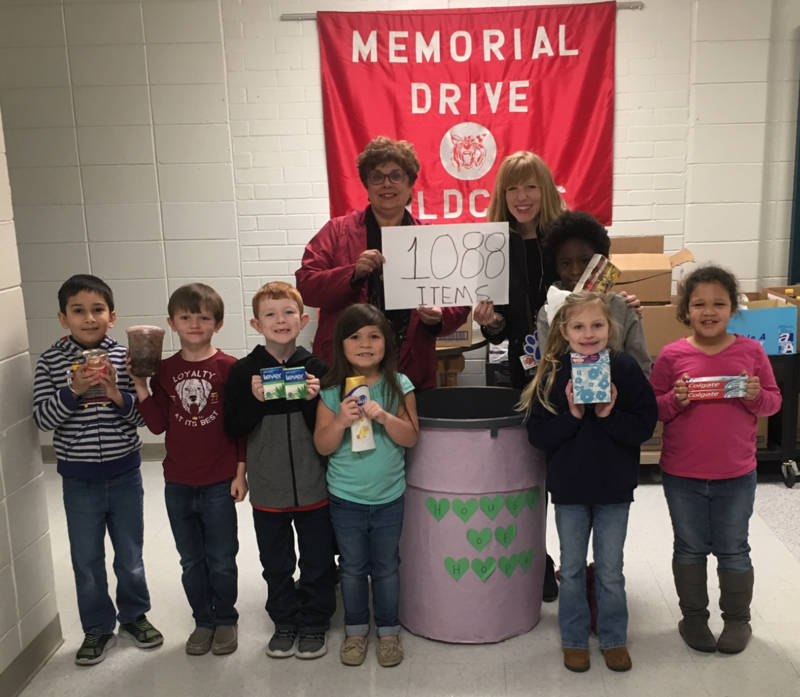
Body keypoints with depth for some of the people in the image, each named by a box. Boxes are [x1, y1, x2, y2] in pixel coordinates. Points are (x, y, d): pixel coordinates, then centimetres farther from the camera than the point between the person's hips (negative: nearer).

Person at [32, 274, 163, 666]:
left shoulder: (124, 358, -7)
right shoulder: (51, 361, -6)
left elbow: (144, 416, -5)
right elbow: (42, 419, -9)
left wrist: (118, 396, -23)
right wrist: (74, 391, -23)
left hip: (125, 474, 0)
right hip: (79, 479, 0)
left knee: (130, 553, 15)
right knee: (86, 558, 13)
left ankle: (133, 615, 36)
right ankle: (97, 627, 31)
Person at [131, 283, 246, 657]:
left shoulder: (229, 368, -8)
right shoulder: (164, 370, 1)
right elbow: (158, 424, -3)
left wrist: (241, 471, -6)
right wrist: (140, 385, -11)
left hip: (219, 482, -3)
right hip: (178, 484, 3)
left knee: (222, 560, 10)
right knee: (191, 561, 16)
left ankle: (226, 619, 29)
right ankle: (203, 621, 33)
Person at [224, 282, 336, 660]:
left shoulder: (316, 368, -7)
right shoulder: (243, 371, -6)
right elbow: (234, 428, -7)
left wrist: (313, 399, -22)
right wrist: (254, 400, -22)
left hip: (313, 486, 0)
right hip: (267, 489, 1)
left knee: (317, 561, 13)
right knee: (276, 564, 17)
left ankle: (314, 624, 32)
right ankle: (285, 623, 36)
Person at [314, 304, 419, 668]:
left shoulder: (399, 386, -8)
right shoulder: (332, 391, -8)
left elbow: (411, 437, -10)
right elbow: (322, 445, -8)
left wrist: (384, 417, -26)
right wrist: (341, 421, -26)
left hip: (389, 497, 0)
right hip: (345, 498, 0)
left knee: (386, 567, 14)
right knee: (352, 568, 16)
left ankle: (389, 631, 33)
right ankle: (355, 630, 35)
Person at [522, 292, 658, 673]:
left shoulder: (625, 368, -9)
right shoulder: (553, 373, -9)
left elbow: (645, 426, -9)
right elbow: (537, 434, -10)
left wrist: (608, 415, -23)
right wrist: (573, 414, -23)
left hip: (614, 487, 0)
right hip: (568, 488, 0)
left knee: (610, 571, 14)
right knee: (572, 570, 14)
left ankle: (614, 639, 34)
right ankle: (574, 640, 32)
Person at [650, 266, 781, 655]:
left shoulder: (751, 352, -4)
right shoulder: (672, 356, -7)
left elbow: (773, 402, 3)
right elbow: (653, 409, -1)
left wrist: (756, 396, -18)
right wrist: (675, 399, -21)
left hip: (736, 475, 0)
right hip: (682, 475, 0)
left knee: (733, 550, 15)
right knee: (690, 549, 15)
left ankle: (737, 619, 34)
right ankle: (693, 616, 33)